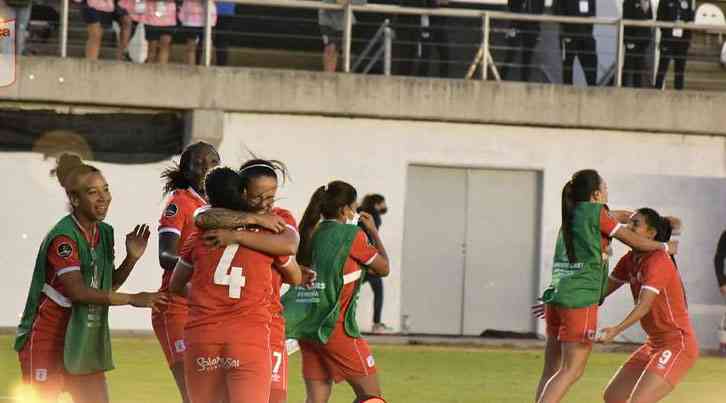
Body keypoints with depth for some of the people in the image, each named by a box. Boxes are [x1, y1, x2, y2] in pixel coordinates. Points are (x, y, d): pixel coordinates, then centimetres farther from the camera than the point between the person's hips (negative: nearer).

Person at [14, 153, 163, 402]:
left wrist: (131, 259, -4)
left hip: (83, 341, 8)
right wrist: (132, 299, -26)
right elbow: (77, 291, -26)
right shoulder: (63, 237, -18)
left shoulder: (104, 233, 7)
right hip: (46, 341, -8)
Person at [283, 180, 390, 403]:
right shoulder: (351, 234, -7)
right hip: (335, 327, -6)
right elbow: (383, 268, 3)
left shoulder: (311, 235, 9)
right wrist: (373, 231, 16)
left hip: (307, 327, 7)